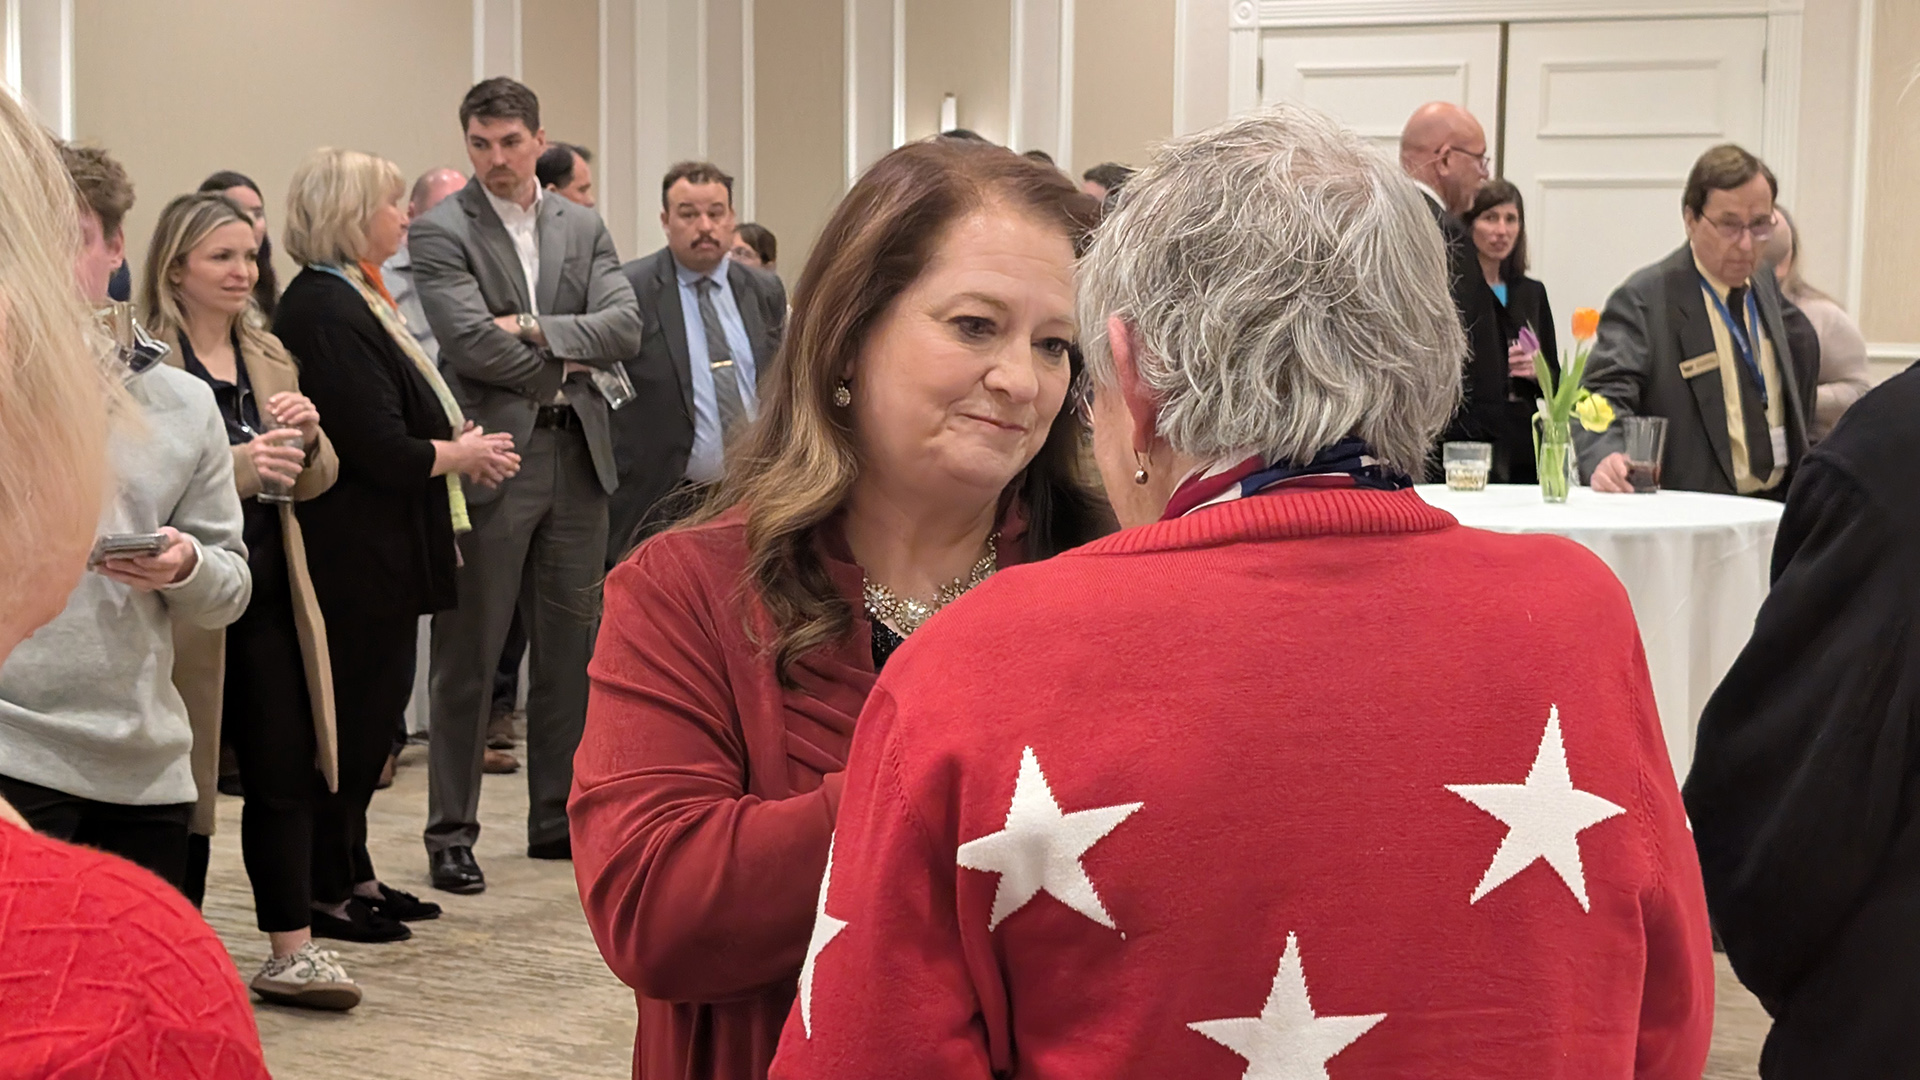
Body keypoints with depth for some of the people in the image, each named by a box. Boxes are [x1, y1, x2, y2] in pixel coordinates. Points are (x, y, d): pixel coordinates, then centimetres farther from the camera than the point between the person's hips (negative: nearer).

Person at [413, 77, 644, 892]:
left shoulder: (583, 228, 12)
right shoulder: (440, 232, -3)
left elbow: (624, 329, 0)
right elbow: (472, 343, -15)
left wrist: (539, 330, -13)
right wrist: (565, 364, -5)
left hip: (576, 457, 5)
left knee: (570, 650, 10)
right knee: (468, 656, 0)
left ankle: (557, 817, 21)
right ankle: (451, 832, 8)